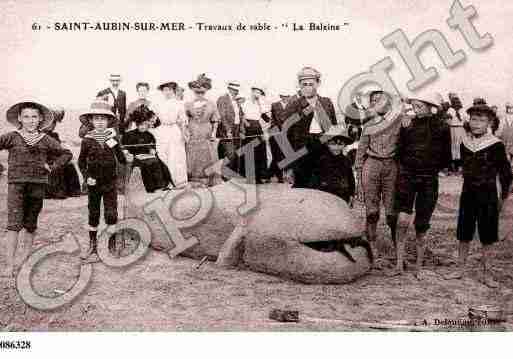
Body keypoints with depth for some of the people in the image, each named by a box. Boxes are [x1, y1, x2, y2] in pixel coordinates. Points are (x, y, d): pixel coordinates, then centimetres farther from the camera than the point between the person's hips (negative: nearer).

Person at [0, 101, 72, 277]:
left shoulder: (46, 140, 8)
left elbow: (66, 153, 17)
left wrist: (52, 166, 5)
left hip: (38, 185, 3)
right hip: (16, 184, -2)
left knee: (30, 226, 9)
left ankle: (24, 261, 20)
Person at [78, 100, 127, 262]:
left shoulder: (112, 138, -1)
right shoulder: (87, 140, -2)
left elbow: (122, 159, -1)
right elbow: (81, 162, 7)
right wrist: (87, 177, -6)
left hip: (110, 183, 0)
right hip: (94, 184, 0)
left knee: (111, 215, -2)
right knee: (93, 215, 10)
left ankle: (111, 248, 10)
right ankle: (92, 247, 22)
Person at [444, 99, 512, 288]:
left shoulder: (496, 145, -9)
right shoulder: (464, 144, 3)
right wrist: (470, 183, 13)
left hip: (488, 196, -4)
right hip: (468, 194, 4)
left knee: (487, 237, 4)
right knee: (463, 234, 9)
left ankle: (486, 274, 15)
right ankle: (460, 269, 21)